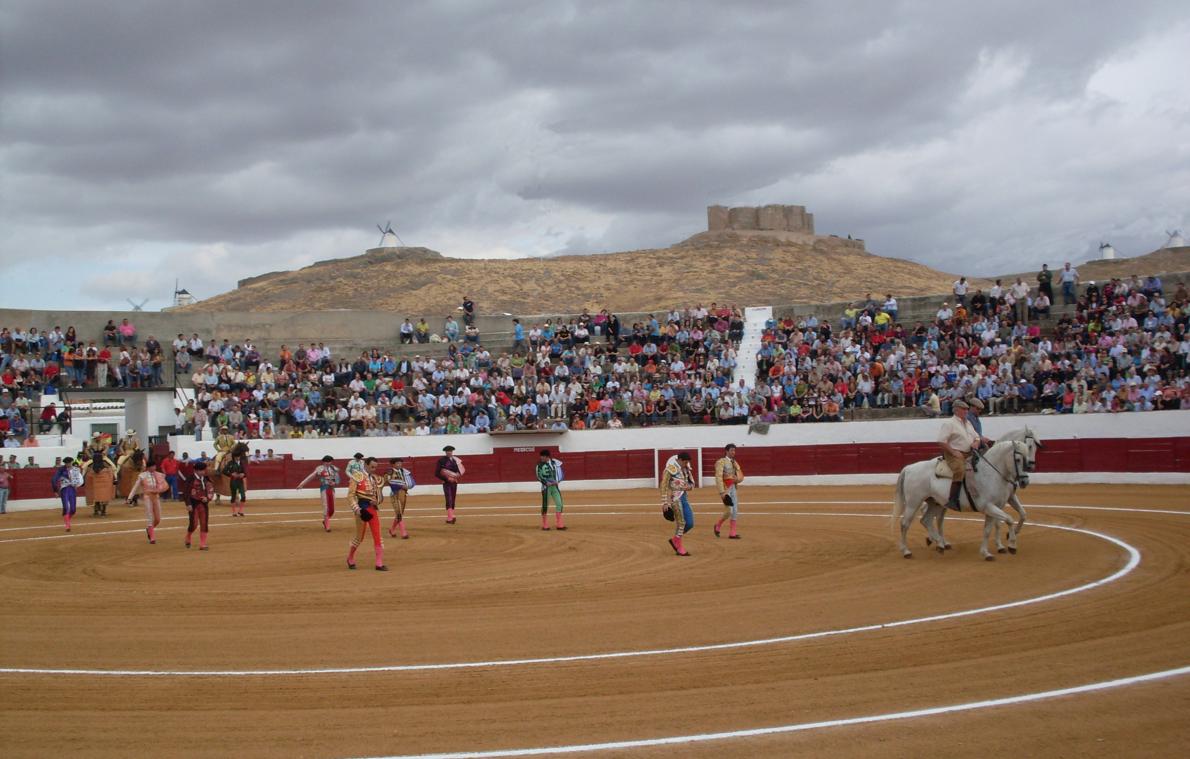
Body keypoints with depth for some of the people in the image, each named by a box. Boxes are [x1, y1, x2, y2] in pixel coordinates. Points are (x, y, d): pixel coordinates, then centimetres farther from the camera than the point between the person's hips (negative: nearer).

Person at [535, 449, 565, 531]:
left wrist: (557, 481, -6)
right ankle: (545, 525, 12)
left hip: (554, 486, 3)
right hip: (546, 487, -3)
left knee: (559, 504, -2)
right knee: (545, 505, 2)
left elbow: (559, 473, 10)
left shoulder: (554, 463, 4)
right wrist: (546, 483, -21)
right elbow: (539, 476, -9)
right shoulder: (540, 465, -5)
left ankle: (559, 524, 5)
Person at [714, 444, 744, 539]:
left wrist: (737, 479, -12)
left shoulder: (735, 463, 13)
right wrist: (722, 492, -21)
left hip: (733, 488, 7)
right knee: (729, 511, -10)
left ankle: (732, 533, 10)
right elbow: (718, 478, -15)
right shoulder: (721, 462, -8)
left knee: (735, 511, 4)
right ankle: (718, 525, 15)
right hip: (725, 489, -7)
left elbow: (741, 476, 14)